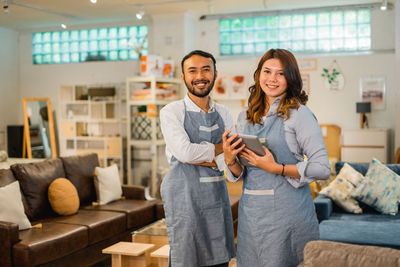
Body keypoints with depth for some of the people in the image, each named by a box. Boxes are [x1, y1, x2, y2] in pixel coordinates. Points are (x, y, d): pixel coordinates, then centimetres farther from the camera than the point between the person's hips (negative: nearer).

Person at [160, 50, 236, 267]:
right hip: (184, 198, -4)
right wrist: (221, 147, -4)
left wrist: (201, 157, -12)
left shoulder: (223, 114, 11)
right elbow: (185, 152, -17)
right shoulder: (171, 112, -3)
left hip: (217, 198, 5)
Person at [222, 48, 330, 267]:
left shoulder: (298, 114, -7)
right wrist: (230, 160, -8)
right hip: (250, 211, 5)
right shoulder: (245, 117, 10)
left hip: (286, 210, -5)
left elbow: (322, 168, -11)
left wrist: (276, 168, -19)